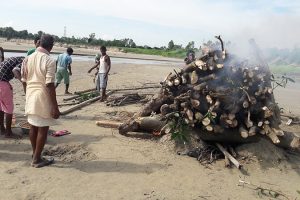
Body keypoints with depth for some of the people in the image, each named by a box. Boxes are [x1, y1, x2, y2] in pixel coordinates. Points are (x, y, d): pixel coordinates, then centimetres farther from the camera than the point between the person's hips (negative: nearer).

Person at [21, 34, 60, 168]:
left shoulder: (27, 59, 6)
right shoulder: (49, 61, -15)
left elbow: (24, 81, 10)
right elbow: (49, 85, -19)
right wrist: (55, 106, -16)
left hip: (30, 97, 7)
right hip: (43, 98, -7)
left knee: (33, 127, 17)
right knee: (43, 129, 5)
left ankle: (35, 155, 31)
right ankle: (37, 159, 14)